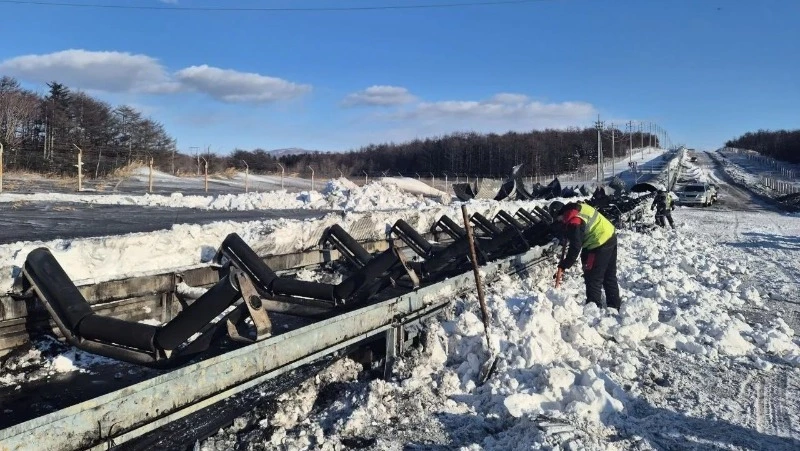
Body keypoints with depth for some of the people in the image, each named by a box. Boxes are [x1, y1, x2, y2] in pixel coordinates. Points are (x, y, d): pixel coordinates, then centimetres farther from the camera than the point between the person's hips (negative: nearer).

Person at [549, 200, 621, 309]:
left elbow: (575, 247, -23)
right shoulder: (578, 207, 5)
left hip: (600, 245, -10)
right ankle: (614, 306, 29)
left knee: (593, 278, 1)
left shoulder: (573, 222, -22)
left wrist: (564, 265, -15)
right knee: (610, 276, 19)